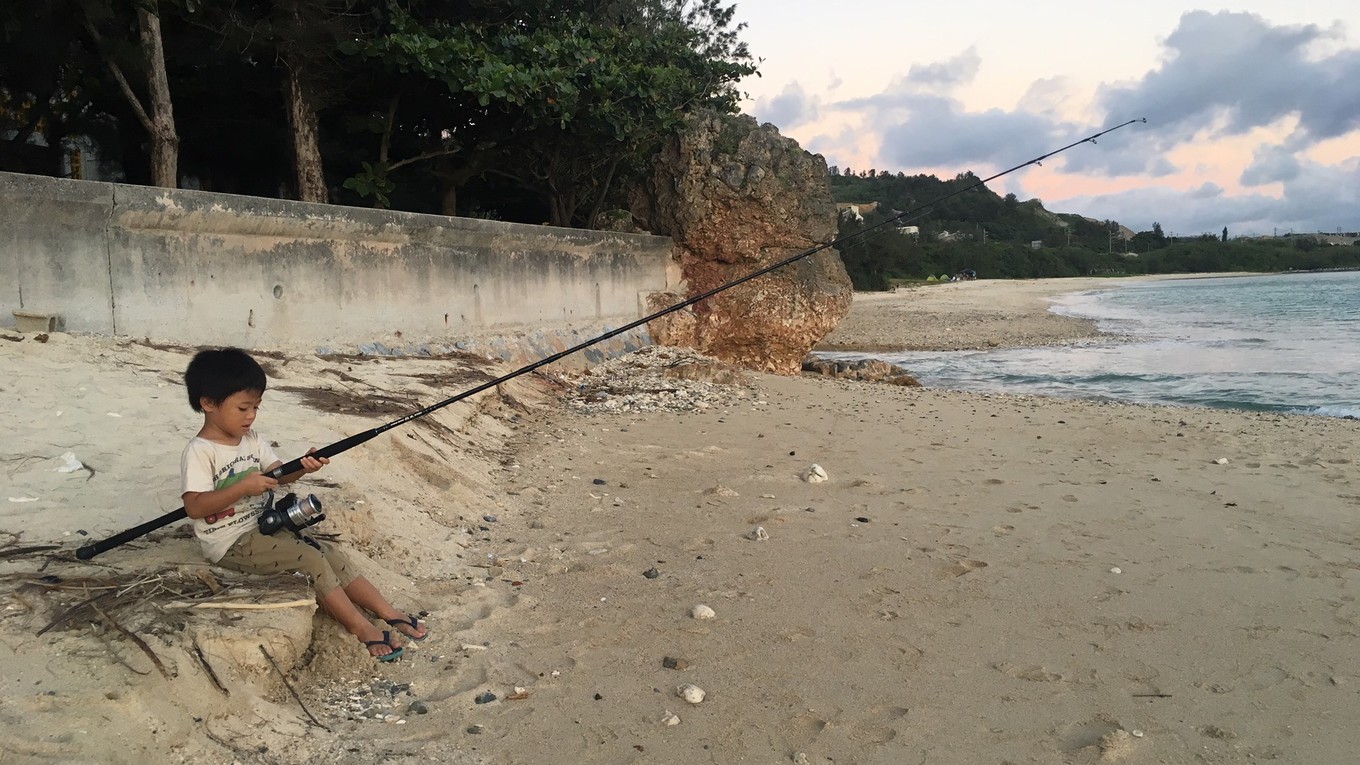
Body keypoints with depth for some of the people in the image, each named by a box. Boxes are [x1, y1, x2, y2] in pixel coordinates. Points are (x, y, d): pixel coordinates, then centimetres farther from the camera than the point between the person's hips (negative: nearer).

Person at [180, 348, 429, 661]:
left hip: (264, 527, 8)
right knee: (311, 559, -21)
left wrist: (302, 467, -20)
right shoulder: (199, 451, -16)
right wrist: (243, 487, -29)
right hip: (231, 542, -8)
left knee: (331, 553, -6)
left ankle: (390, 614, -8)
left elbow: (280, 475, 2)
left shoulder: (252, 439, 8)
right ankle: (363, 630, -16)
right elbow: (194, 507, -22)